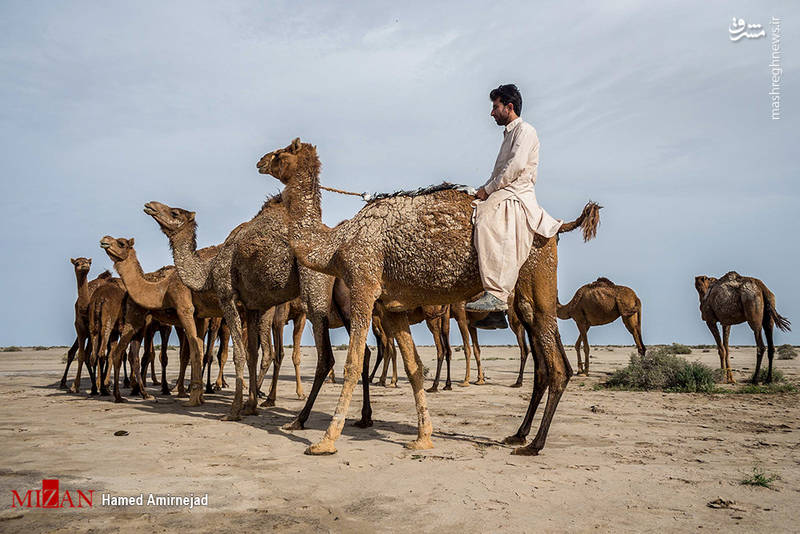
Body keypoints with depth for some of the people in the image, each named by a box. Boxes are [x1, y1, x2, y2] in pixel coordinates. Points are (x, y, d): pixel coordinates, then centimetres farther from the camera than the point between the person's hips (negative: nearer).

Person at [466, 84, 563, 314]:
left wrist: (488, 189, -11)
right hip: (501, 192, 11)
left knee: (487, 221, -33)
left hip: (517, 192, -11)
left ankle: (497, 295, -42)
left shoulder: (525, 130, 0)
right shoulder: (508, 133, 28)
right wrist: (484, 189, 11)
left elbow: (516, 166, -15)